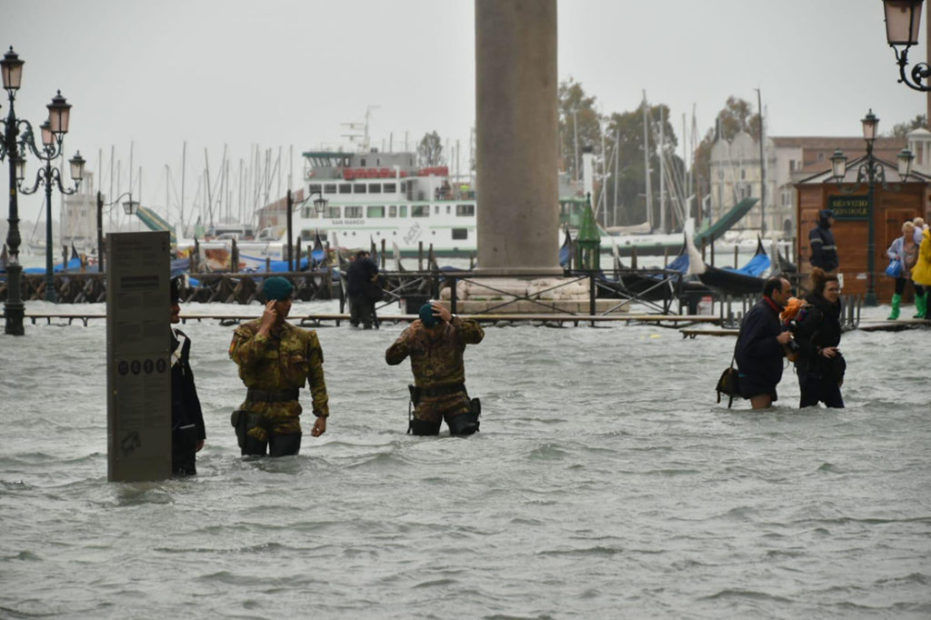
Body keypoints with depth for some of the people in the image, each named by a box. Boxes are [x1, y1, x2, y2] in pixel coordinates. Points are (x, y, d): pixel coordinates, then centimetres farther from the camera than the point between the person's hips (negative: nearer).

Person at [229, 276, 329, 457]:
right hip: (255, 414, -1)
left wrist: (322, 414, 4)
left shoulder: (303, 338, 5)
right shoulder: (247, 332, 0)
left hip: (287, 418, 1)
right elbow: (243, 358, -22)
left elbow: (317, 378, 9)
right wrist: (265, 328, -17)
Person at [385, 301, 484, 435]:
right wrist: (407, 340, -25)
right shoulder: (413, 334, -2)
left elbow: (477, 335, -28)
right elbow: (391, 359, -8)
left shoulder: (454, 332, -8)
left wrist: (452, 319, -36)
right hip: (426, 398, 2)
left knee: (464, 432, -15)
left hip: (454, 396, -2)